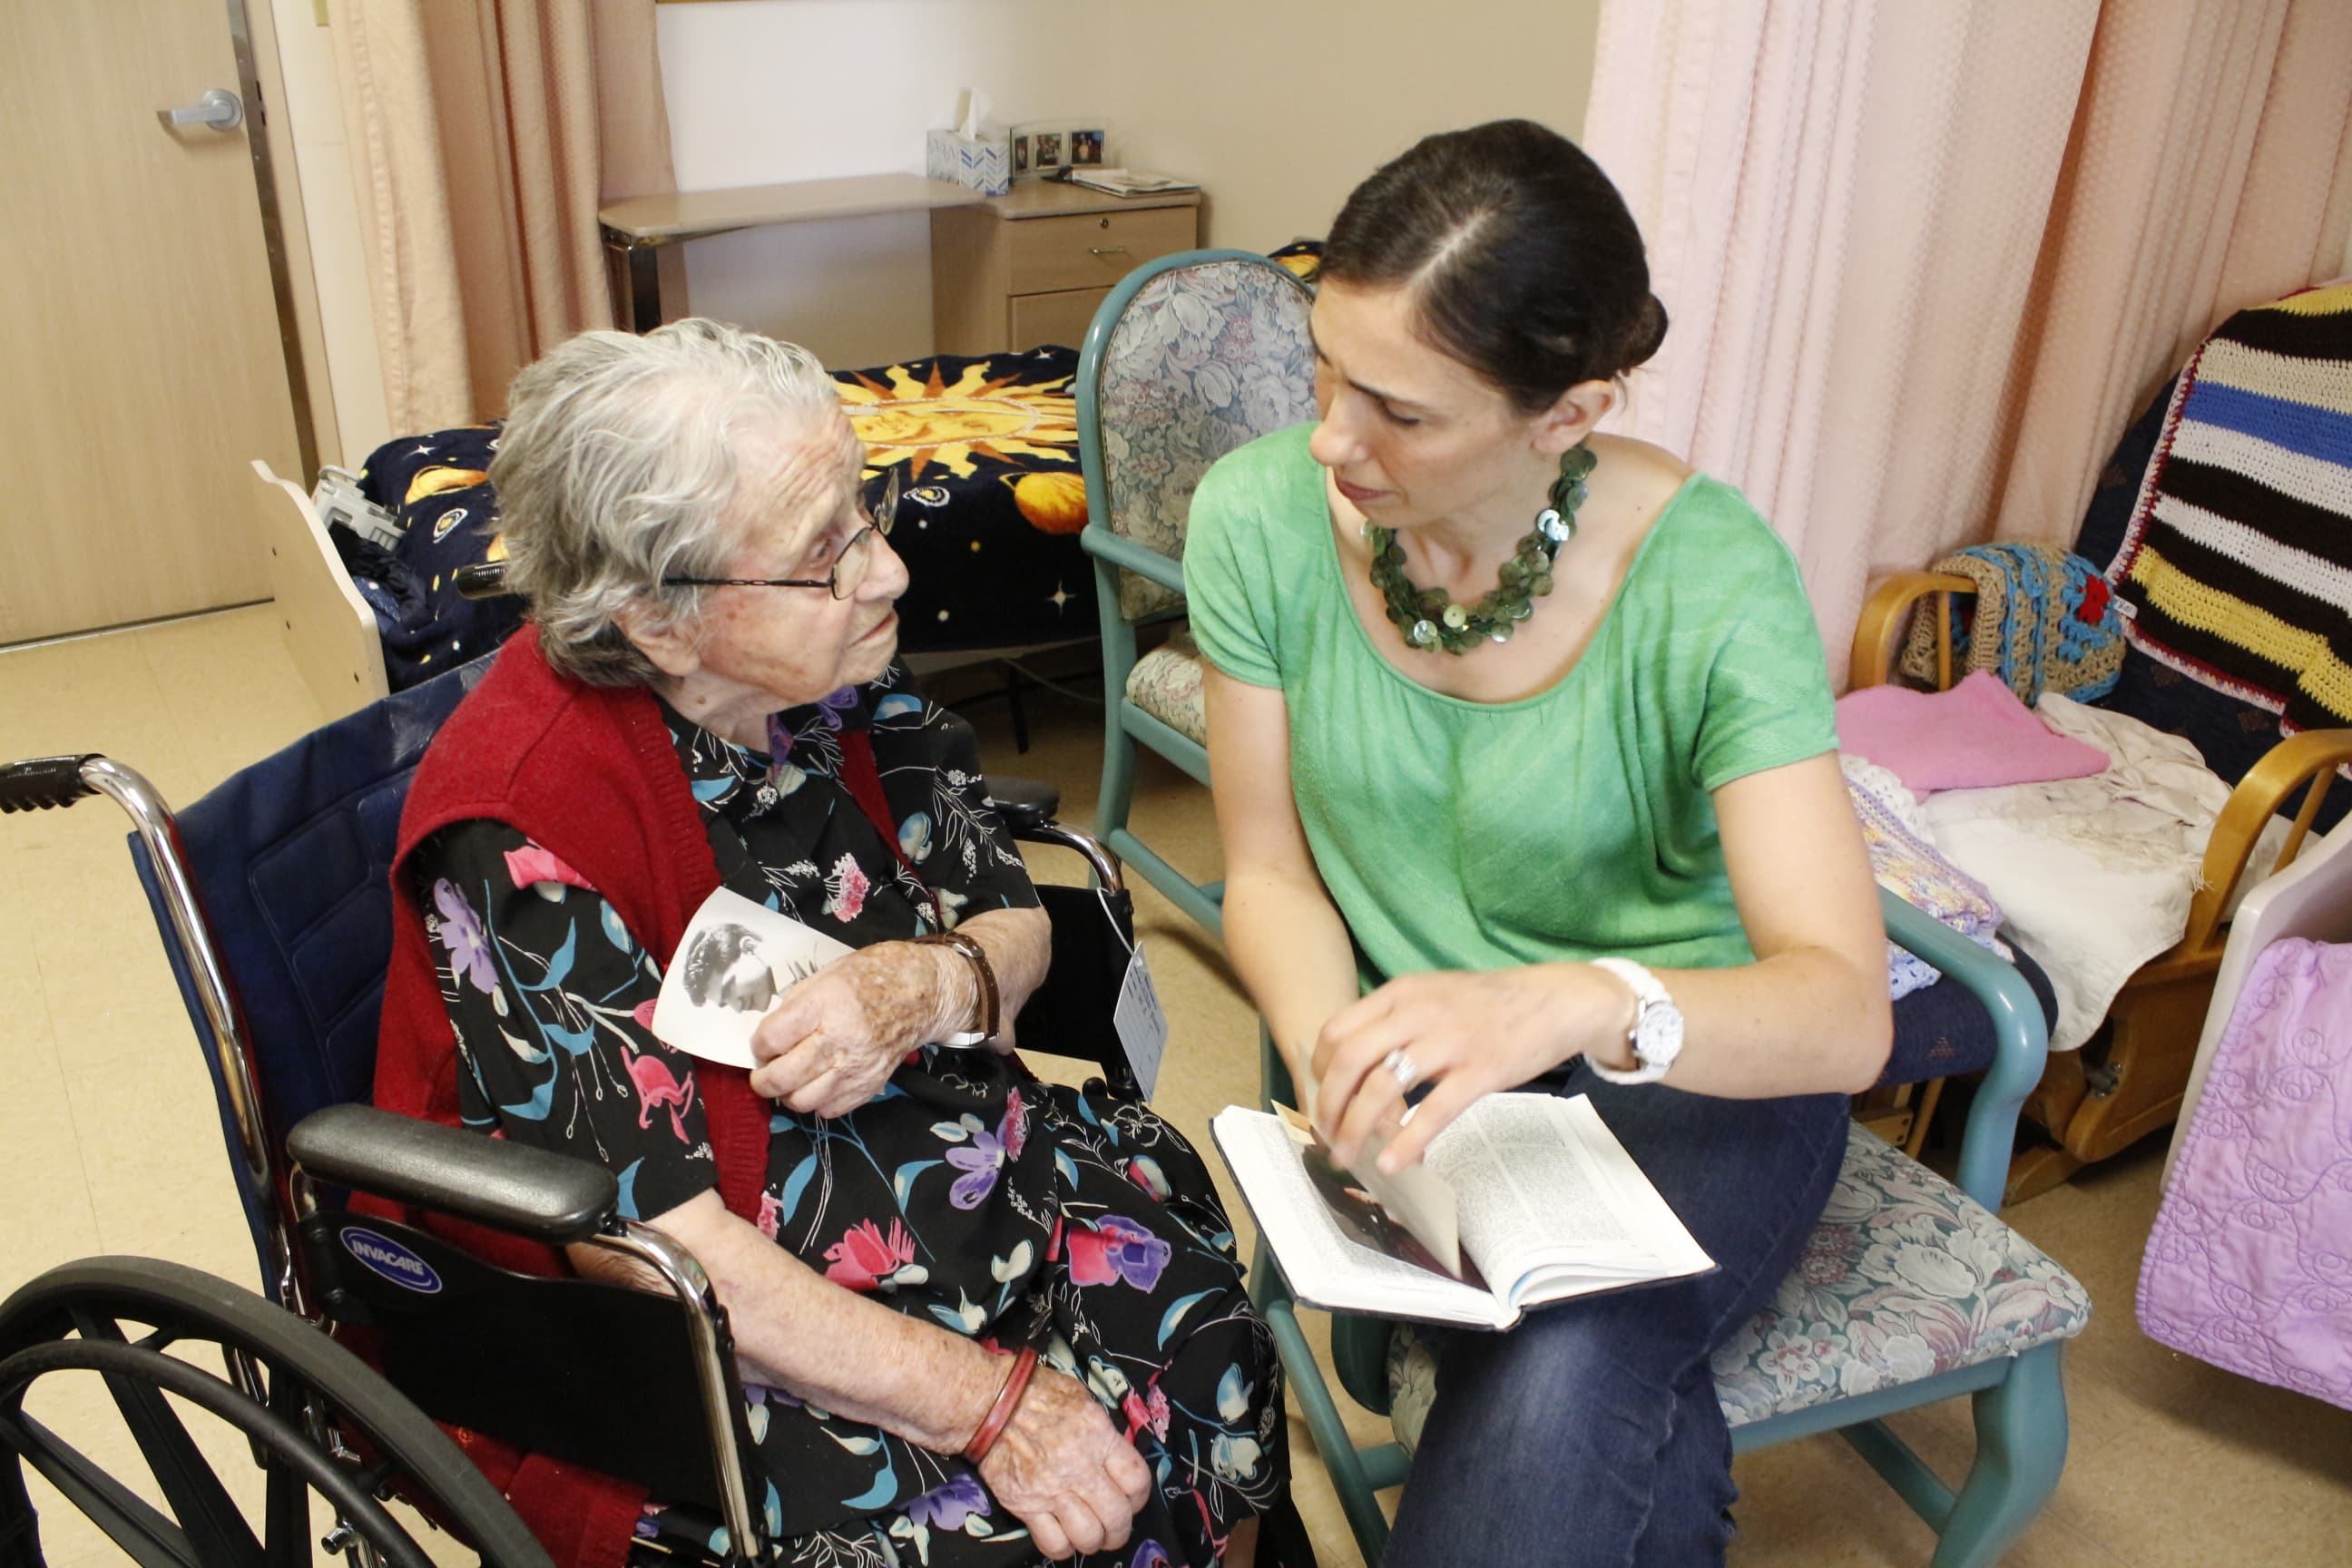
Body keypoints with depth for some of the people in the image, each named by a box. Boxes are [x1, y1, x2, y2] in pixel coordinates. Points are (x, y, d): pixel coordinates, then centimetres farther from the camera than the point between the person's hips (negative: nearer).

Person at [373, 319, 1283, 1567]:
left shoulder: (839, 675, -7)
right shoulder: (520, 827, -24)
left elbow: (1014, 925, 3)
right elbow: (653, 1239, -25)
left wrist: (930, 985, -22)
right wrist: (985, 1400, -26)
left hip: (920, 1162, 6)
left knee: (1195, 1335, -13)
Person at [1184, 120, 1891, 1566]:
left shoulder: (1711, 583, -21)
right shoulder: (1264, 518, -13)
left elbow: (1845, 1008, -26)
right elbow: (1272, 873, -4)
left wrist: (1580, 1004, -46)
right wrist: (1341, 1073, -23)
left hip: (1699, 1066, -1)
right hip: (1429, 1051, 2)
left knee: (1555, 1387, -29)